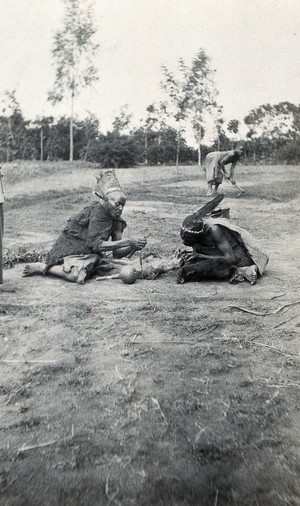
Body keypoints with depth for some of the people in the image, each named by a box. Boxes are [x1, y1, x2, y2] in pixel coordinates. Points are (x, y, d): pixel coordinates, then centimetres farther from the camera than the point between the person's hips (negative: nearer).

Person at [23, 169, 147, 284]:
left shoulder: (115, 217, 3)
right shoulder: (97, 211, -20)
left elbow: (117, 252, -1)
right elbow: (96, 244, -30)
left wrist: (134, 245, -21)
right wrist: (128, 242, -31)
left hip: (88, 252, 9)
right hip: (70, 248, -9)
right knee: (76, 276, -33)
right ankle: (41, 267, -8)